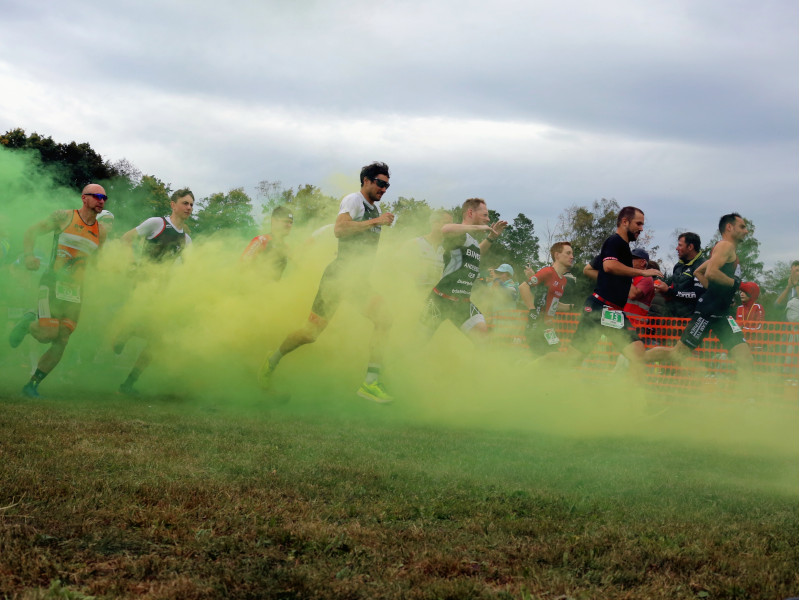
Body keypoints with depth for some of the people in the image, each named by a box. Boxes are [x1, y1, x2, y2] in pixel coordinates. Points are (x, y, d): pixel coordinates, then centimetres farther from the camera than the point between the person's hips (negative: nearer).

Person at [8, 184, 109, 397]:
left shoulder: (101, 232, 10)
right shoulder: (63, 217, -1)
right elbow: (31, 232, 4)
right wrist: (29, 255, -12)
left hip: (76, 291, 5)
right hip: (53, 283, -4)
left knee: (61, 343, -2)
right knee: (47, 333, -21)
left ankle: (32, 385, 10)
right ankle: (28, 323, 13)